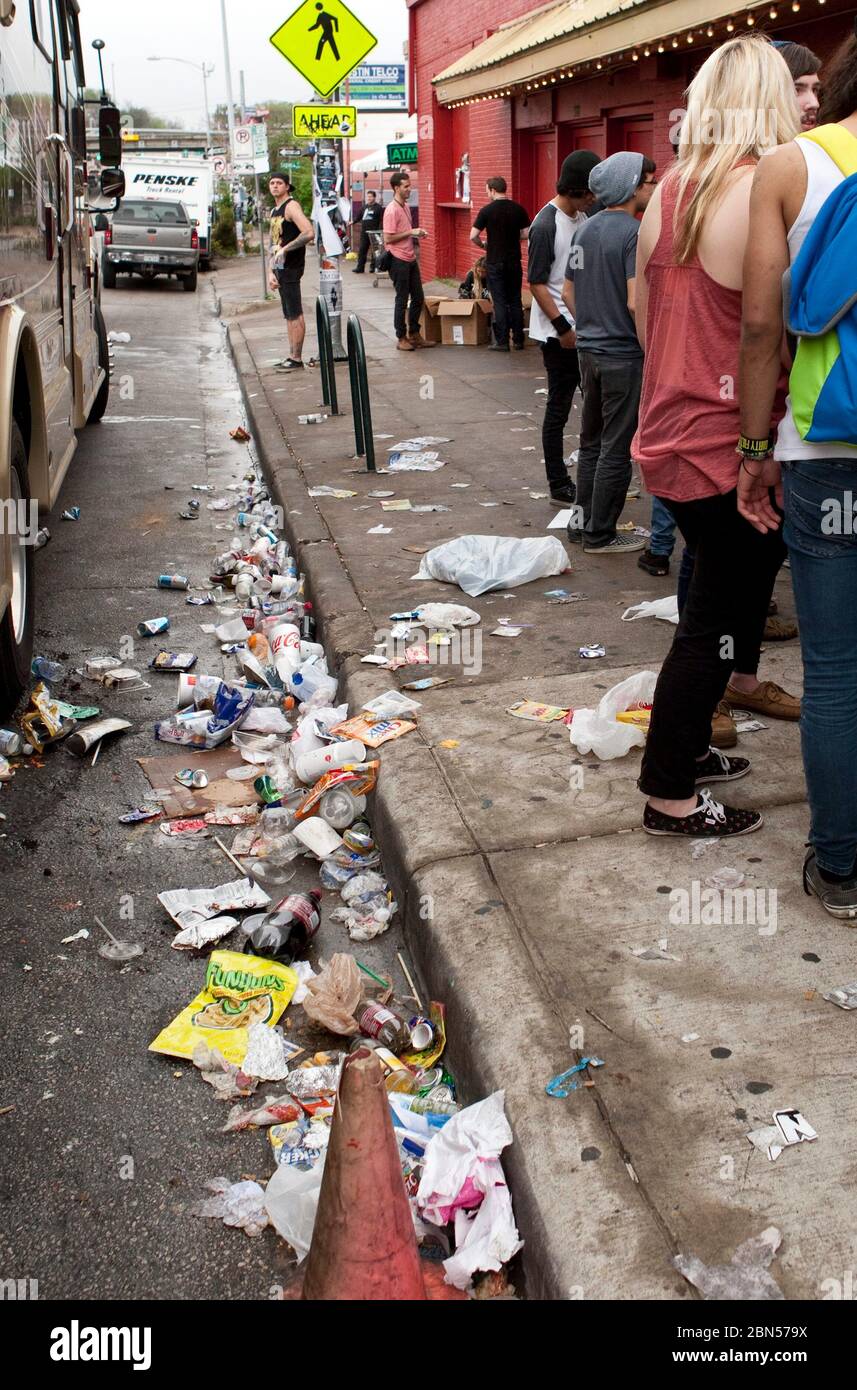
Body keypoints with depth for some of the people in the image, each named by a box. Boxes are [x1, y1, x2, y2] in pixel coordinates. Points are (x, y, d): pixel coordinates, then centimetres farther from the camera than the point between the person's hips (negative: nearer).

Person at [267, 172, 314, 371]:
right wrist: (271, 272, 15)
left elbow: (309, 233, -23)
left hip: (291, 266, -10)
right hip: (280, 267, 10)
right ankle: (292, 356, 16)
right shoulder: (274, 211, 19)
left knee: (295, 314, -7)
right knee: (288, 315, 11)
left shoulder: (291, 206, -9)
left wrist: (284, 249, -20)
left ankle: (297, 359, -5)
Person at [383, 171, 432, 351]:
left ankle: (414, 334, 22)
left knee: (418, 298, 12)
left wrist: (418, 233, 7)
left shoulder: (406, 206, 13)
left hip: (411, 259, 9)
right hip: (399, 260, -9)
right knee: (402, 300, -1)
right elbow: (388, 238, -19)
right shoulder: (391, 210, -15)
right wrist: (410, 232, -17)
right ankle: (401, 338, 8)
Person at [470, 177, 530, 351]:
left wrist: (483, 245, 8)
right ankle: (518, 339, 15)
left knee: (500, 302, 1)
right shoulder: (519, 209, 0)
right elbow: (526, 234, 2)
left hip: (495, 262, -3)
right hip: (514, 261, 3)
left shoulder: (487, 210, -9)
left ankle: (502, 342, 2)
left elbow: (473, 236, -10)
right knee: (515, 301, 11)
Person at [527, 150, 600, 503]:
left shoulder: (583, 219, 10)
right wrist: (563, 328, -17)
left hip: (585, 329, 8)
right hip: (559, 334, -8)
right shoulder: (546, 225, -14)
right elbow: (536, 283, -15)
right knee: (559, 408, 0)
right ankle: (558, 485, 10)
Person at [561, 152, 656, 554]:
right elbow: (636, 302, -22)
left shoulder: (584, 229, 9)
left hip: (588, 350, 8)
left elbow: (568, 291, 15)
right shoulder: (635, 232, -16)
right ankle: (600, 535, 8)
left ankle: (583, 523, 26)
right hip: (623, 354, -8)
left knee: (591, 442, 17)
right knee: (616, 449, 1)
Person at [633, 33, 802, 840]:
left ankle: (687, 748, 33)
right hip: (729, 445, -8)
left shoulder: (668, 192, 7)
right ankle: (669, 796, 12)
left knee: (716, 600, 21)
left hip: (670, 435, 8)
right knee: (715, 617, 3)